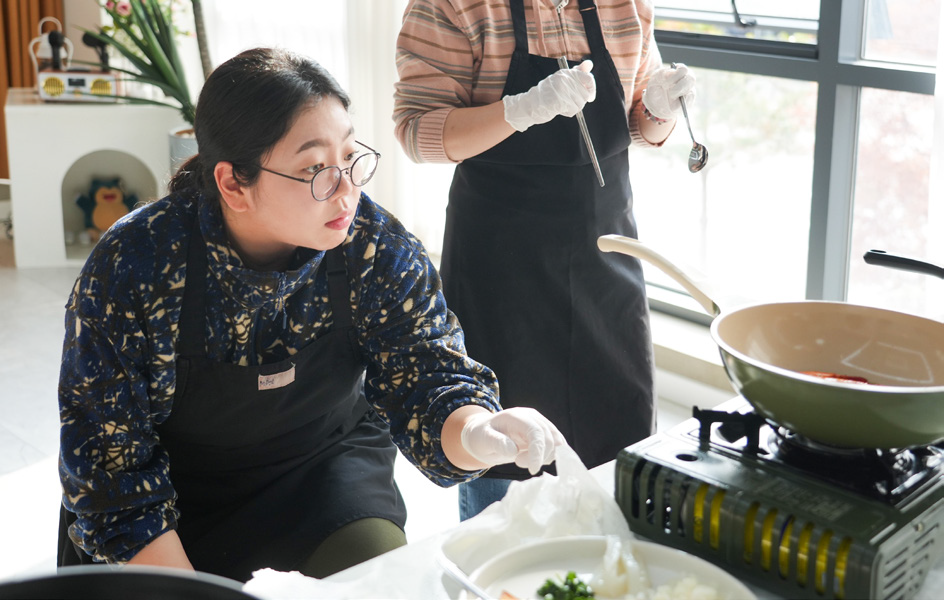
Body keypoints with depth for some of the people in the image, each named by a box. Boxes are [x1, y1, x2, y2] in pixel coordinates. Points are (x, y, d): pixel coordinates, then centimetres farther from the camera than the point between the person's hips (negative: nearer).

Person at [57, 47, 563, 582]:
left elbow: (426, 380, -16)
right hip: (182, 506, 0)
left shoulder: (380, 248, -17)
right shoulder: (134, 265, -23)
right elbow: (107, 446, -17)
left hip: (324, 476, 1)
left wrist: (475, 434, -41)